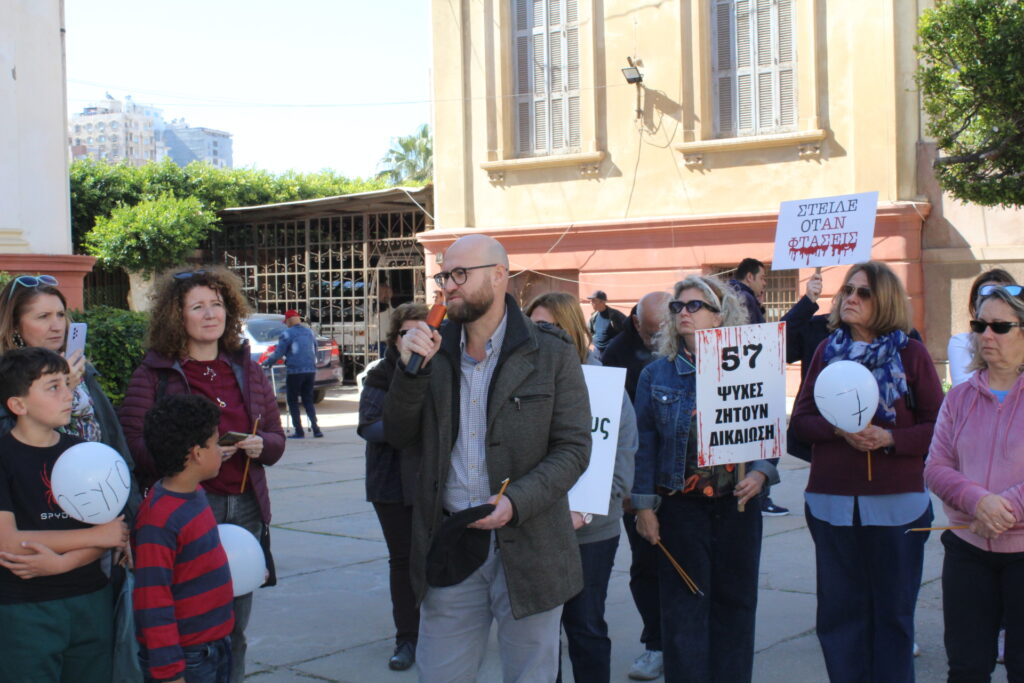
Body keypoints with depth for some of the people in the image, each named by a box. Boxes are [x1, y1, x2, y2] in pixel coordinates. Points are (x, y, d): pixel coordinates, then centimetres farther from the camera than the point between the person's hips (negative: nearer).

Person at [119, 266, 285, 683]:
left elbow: (276, 438, 16)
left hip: (246, 510, 4)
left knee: (234, 629, 10)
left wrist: (260, 445, -5)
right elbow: (132, 446, -8)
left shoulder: (247, 370, 13)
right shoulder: (154, 374, -1)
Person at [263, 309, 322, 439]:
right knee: (308, 400, 13)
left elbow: (278, 353, -9)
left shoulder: (287, 334, -7)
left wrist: (266, 363, 7)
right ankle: (315, 428, 1)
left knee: (293, 401, 6)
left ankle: (298, 430, 2)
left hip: (295, 371, -6)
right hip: (310, 370, 6)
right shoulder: (310, 332, 12)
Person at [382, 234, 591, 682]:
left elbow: (574, 448, -7)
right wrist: (410, 369, -13)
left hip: (528, 551, -3)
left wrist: (517, 502, -21)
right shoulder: (434, 351, 6)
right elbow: (398, 436, 4)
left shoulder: (552, 355, -5)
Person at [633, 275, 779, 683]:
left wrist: (761, 473, -13)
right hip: (680, 507, -1)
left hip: (737, 504, 1)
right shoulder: (656, 375, 3)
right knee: (684, 610, 2)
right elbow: (644, 444, 2)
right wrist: (644, 505, -2)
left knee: (734, 603, 9)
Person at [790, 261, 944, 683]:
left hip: (897, 502, -2)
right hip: (832, 501, 2)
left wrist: (890, 438, -18)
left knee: (893, 609, 5)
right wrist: (838, 430, -14)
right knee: (840, 608, 6)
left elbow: (938, 426, -2)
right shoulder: (827, 350, 8)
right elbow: (801, 420, 5)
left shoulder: (911, 353, 0)